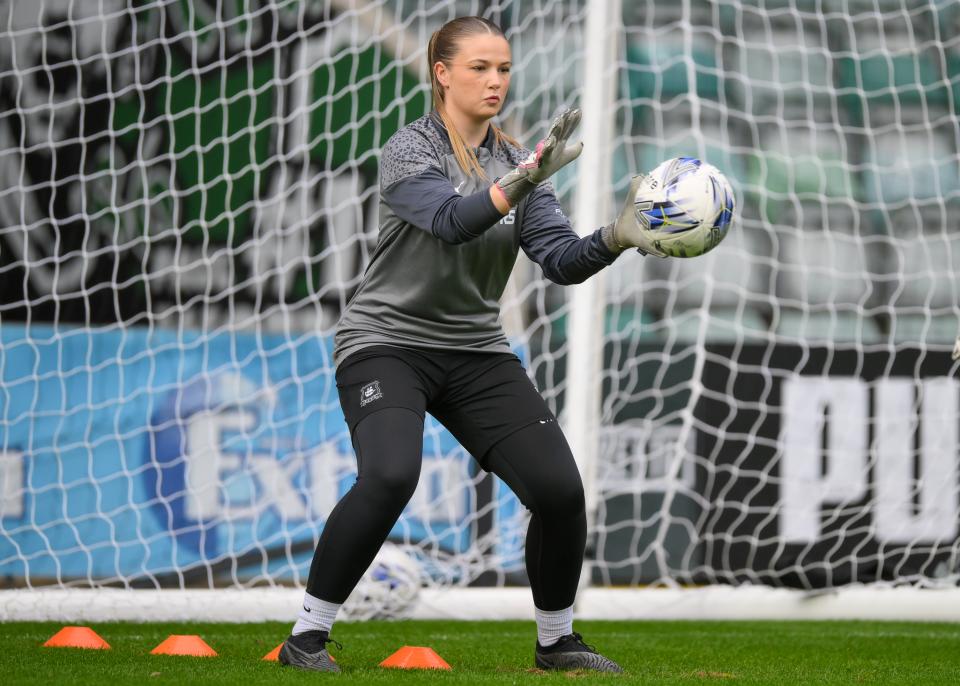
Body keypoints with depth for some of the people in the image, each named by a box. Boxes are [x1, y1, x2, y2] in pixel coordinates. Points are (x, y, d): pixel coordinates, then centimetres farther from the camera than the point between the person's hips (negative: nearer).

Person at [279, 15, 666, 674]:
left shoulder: (516, 160, 5)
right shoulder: (409, 150, -11)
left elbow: (562, 261, -6)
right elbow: (452, 219, -30)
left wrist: (615, 237, -26)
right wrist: (526, 178, -45)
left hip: (476, 352, 5)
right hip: (388, 342, -5)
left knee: (560, 489, -9)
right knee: (390, 475, -31)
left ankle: (557, 640, 14)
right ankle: (308, 637, -19)